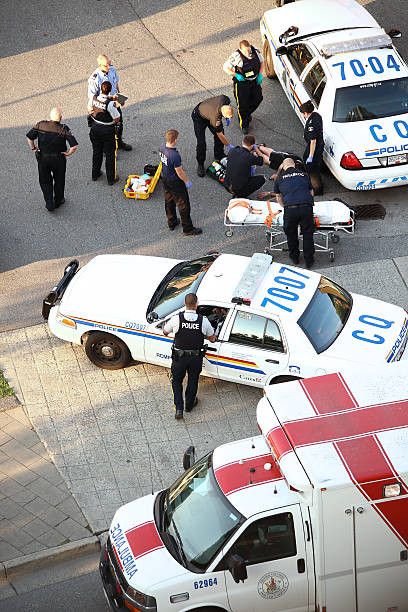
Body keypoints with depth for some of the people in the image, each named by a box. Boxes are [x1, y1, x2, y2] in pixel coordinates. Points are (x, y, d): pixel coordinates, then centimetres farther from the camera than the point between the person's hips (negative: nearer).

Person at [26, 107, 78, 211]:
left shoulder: (40, 125, -14)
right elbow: (74, 145, -24)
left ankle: (49, 203, 15)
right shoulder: (64, 129, -19)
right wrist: (68, 153, -6)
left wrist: (34, 149, 6)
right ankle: (58, 200, 38)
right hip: (58, 159, -1)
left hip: (42, 158, 1)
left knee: (45, 181, 20)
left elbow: (29, 137, -6)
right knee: (59, 180, 22)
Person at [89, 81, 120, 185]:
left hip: (95, 128, 5)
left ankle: (95, 174, 38)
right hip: (107, 130, -5)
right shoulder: (110, 103, -29)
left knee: (96, 152, 23)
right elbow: (117, 119, -22)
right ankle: (111, 178, 21)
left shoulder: (94, 98, -12)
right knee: (110, 154, 11)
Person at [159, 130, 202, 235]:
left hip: (165, 178, 8)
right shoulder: (175, 156, -36)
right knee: (183, 205, 7)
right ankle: (188, 229, 18)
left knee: (169, 201, 25)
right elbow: (180, 172, -26)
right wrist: (187, 181, -9)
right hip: (175, 182, -8)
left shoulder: (162, 148, -12)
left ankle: (171, 223, 43)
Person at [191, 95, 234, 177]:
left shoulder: (226, 99, -32)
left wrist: (228, 118, 2)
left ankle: (219, 155, 29)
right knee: (201, 143, -12)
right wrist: (229, 146, -14)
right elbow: (220, 135, -26)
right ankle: (200, 164, 8)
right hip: (199, 117, -7)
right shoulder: (216, 118, -43)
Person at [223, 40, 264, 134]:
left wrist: (260, 74, -2)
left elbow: (261, 61, 10)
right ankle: (244, 125, 23)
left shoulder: (255, 50, -9)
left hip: (254, 81, 5)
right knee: (242, 104, 2)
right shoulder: (236, 56, -25)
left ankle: (248, 113, 46)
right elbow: (225, 67, -16)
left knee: (258, 99, 16)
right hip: (241, 83, -5)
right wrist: (236, 75, -26)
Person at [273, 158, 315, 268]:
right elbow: (311, 192, 32)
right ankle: (309, 260, 24)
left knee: (291, 233, 23)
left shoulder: (280, 177, 18)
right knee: (307, 233, 20)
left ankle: (294, 257, 35)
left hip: (290, 209, -1)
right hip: (307, 207, 1)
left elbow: (278, 198, 29)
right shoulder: (304, 174, 22)